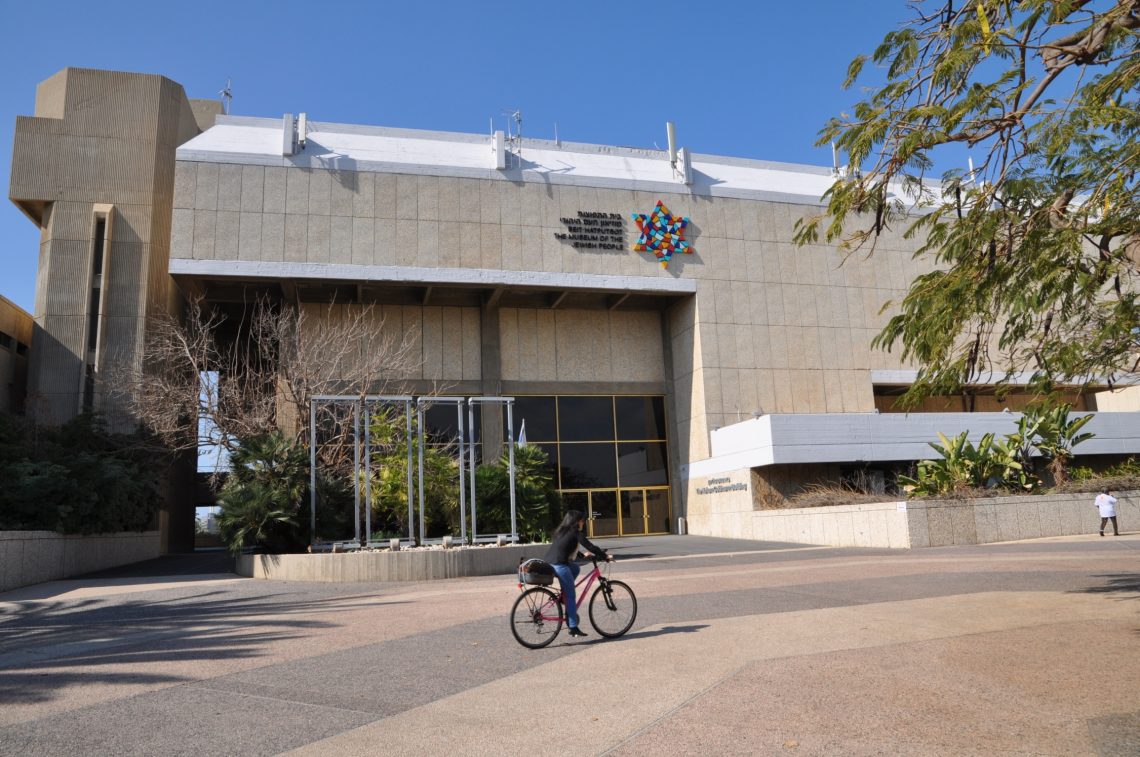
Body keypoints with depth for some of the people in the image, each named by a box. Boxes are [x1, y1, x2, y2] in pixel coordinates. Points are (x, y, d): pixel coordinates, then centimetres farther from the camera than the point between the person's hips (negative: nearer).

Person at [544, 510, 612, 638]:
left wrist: (585, 552, 45)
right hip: (560, 565, -8)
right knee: (571, 596, 1)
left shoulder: (561, 531, 22)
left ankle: (563, 595, 20)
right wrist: (606, 556, 4)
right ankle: (574, 628, 2)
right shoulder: (575, 533, -3)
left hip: (549, 563, 8)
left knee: (576, 568, 29)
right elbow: (590, 546, -4)